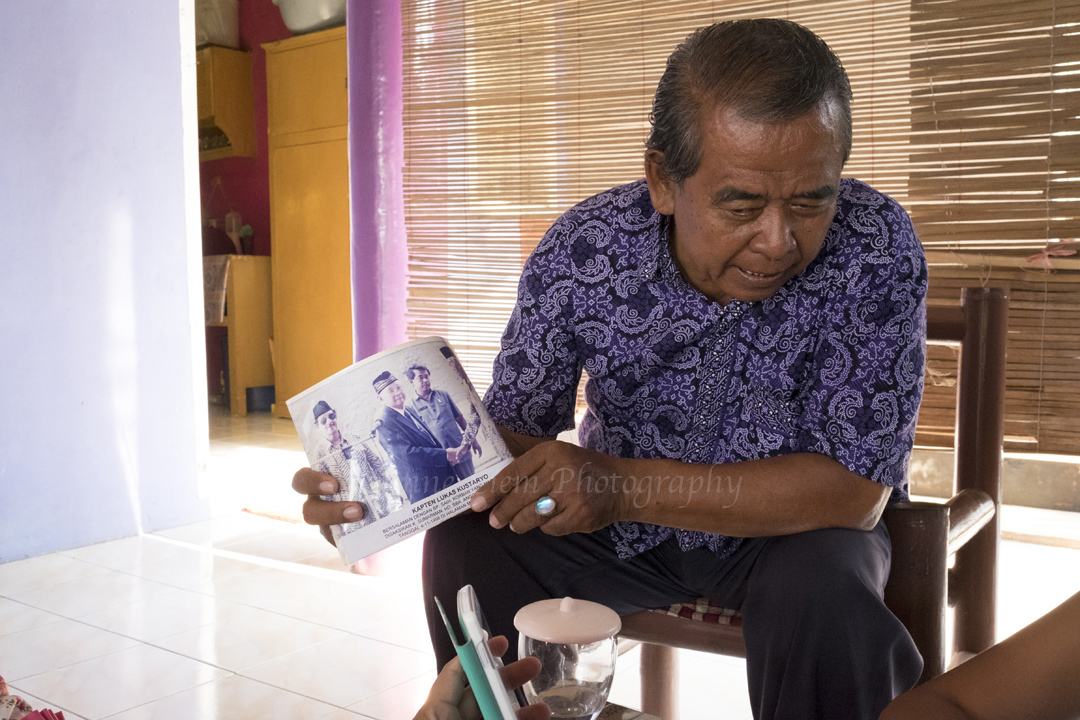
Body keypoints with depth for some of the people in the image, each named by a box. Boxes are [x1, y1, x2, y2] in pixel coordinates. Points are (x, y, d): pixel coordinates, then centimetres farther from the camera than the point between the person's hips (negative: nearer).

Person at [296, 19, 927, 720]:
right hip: (628, 523, 2)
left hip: (792, 525, -1)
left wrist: (622, 486, -37)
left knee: (823, 589, -32)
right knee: (465, 540, -16)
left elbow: (856, 487, -27)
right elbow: (513, 432, -9)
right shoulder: (582, 250, -19)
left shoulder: (875, 249, -25)